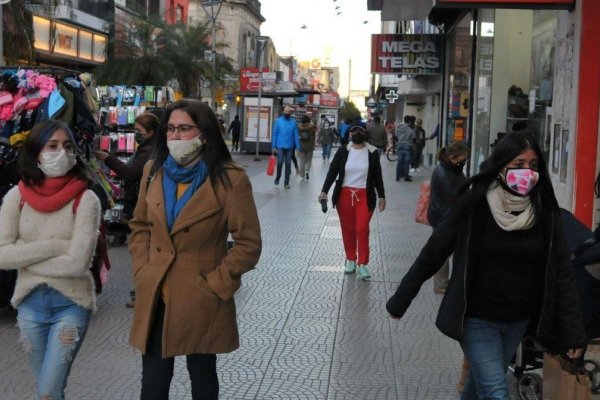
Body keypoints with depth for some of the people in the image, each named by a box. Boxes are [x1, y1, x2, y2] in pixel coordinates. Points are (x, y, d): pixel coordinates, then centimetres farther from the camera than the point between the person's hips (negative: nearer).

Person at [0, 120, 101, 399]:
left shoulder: (85, 199, -13)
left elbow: (77, 263, -19)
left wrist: (24, 257, -10)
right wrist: (54, 245, -17)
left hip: (71, 303, -4)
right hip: (30, 303, 4)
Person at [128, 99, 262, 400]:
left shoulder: (230, 179, -13)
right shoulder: (154, 171, 4)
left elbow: (249, 244, -10)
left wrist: (213, 284, -12)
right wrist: (141, 271, 3)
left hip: (200, 302, -3)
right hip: (154, 298, 4)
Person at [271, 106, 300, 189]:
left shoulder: (293, 122, 2)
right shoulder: (278, 121, 0)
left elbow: (296, 135, 3)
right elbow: (274, 134, 0)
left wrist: (298, 147, -1)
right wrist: (273, 147, -4)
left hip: (290, 147, 2)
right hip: (280, 146, -1)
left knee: (288, 164, 4)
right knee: (280, 162, -12)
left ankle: (286, 182, 11)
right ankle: (278, 177, 14)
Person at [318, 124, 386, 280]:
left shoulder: (372, 152, 0)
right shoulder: (343, 151, 0)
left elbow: (377, 176, 5)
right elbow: (332, 171, 0)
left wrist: (381, 196, 2)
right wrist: (324, 191, -9)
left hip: (365, 196, -1)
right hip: (345, 195, 1)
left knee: (362, 229, -9)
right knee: (347, 229, 7)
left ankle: (362, 264, -4)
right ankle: (350, 260, 22)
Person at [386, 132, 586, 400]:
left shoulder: (544, 211, -5)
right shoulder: (474, 204, -15)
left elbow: (561, 272, -3)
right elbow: (433, 253, -7)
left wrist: (573, 332, -6)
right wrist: (400, 301, -2)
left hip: (518, 320, 4)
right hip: (477, 319, -4)